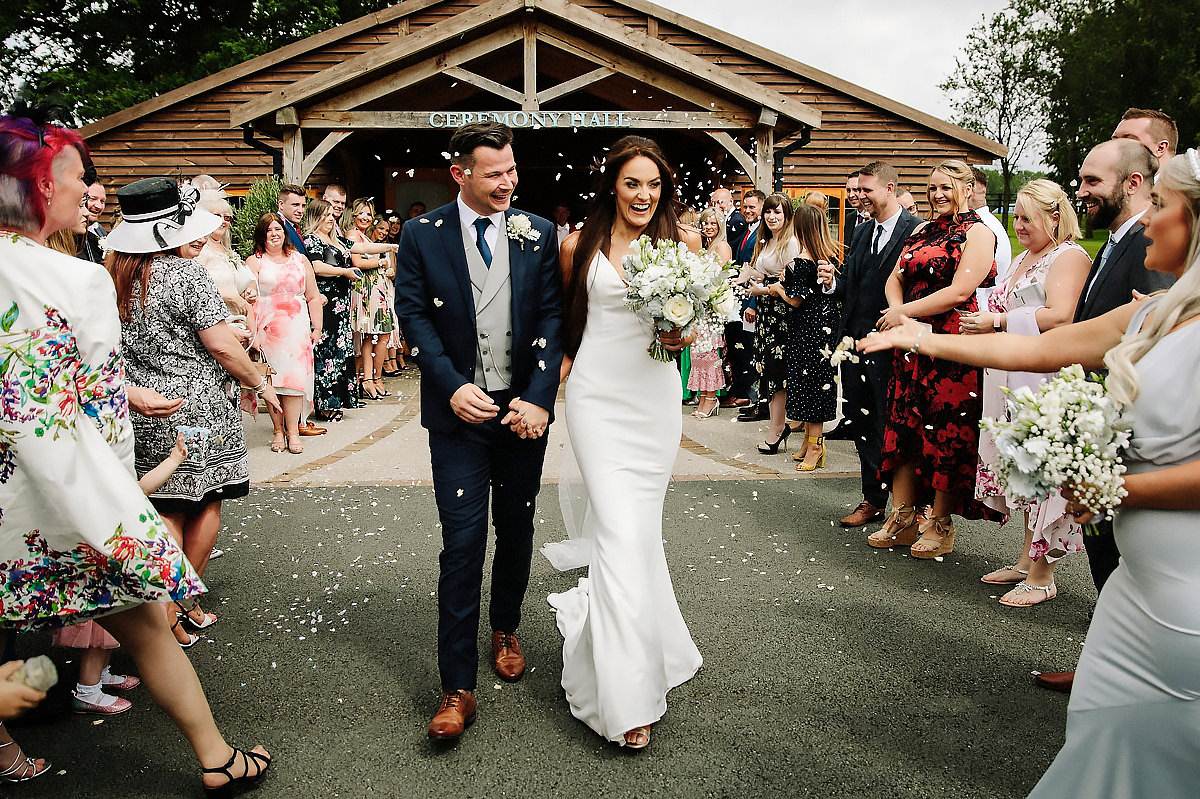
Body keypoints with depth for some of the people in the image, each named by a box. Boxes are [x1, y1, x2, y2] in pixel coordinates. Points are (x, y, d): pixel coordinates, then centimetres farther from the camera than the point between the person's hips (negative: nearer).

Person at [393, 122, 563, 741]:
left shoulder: (537, 234, 2)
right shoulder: (421, 236, -1)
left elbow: (551, 316, -2)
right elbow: (414, 316, -4)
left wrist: (538, 397, -12)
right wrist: (452, 387, -16)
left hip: (524, 407, 2)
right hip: (459, 410, -2)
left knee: (516, 529, 15)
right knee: (463, 541, -4)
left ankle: (505, 629, 41)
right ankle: (458, 687, 4)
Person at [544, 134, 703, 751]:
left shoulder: (682, 241, 4)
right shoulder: (579, 245, 2)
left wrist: (684, 335, -7)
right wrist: (564, 363, 4)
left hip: (655, 394, 3)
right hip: (597, 394, -2)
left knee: (639, 523, 11)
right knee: (621, 531, -10)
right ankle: (628, 697, -4)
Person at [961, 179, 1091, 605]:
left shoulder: (1069, 257, -8)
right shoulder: (1021, 259, 20)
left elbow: (1060, 315, -22)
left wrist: (997, 321, -16)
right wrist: (982, 323, 5)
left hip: (1047, 380, -9)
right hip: (1013, 378, 9)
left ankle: (1042, 577, 4)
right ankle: (1027, 558, 21)